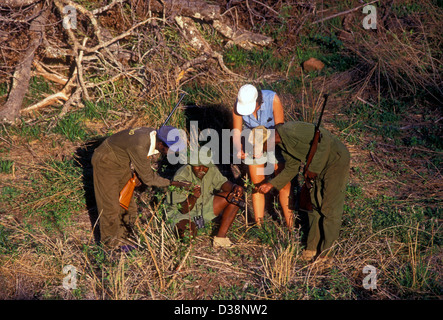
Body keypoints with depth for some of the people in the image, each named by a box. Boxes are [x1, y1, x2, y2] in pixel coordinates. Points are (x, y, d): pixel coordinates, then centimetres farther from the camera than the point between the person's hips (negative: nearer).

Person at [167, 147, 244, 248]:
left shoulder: (211, 170, -12)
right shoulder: (181, 177, -28)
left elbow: (222, 182, 1)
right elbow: (183, 209, -27)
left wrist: (234, 187, -23)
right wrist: (193, 197, -48)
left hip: (204, 207, 7)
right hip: (180, 213, -7)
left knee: (234, 197, -10)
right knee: (189, 232, -40)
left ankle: (220, 238, -12)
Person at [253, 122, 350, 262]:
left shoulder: (291, 130, -27)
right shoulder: (283, 142, 3)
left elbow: (323, 141, -29)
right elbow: (292, 168, 13)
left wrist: (313, 168, -22)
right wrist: (271, 184, 9)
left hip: (337, 159, -10)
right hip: (320, 165, 10)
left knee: (330, 208, -5)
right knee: (314, 204, 11)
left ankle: (325, 249, 5)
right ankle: (313, 246, 21)